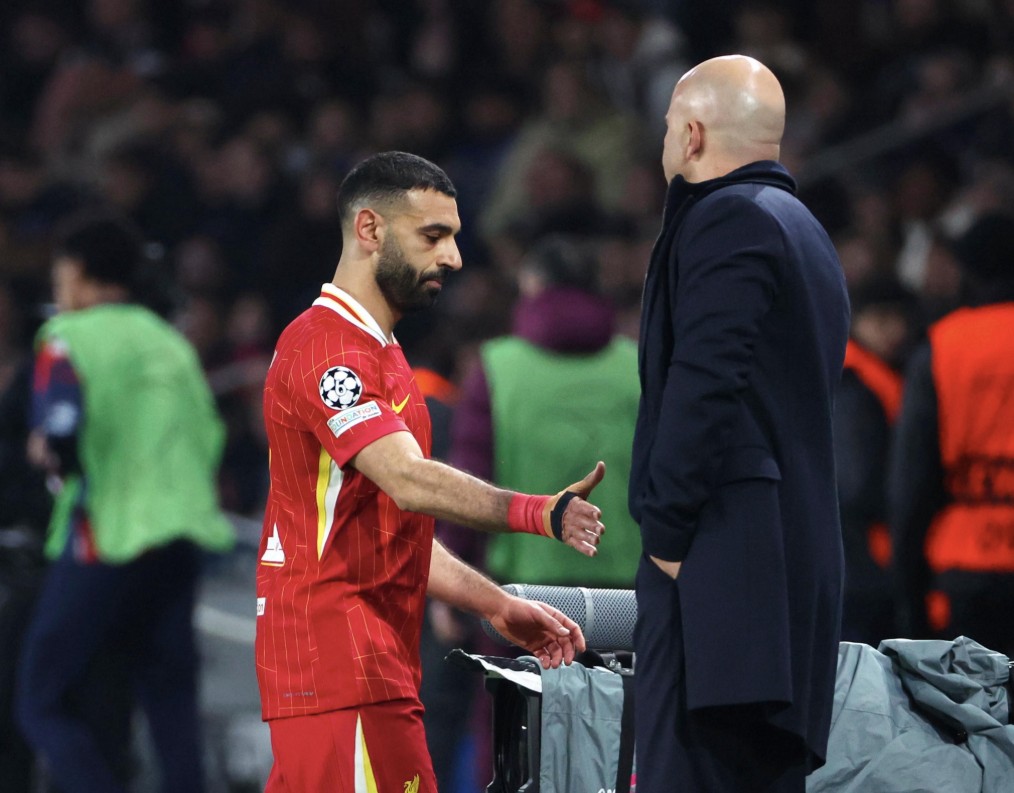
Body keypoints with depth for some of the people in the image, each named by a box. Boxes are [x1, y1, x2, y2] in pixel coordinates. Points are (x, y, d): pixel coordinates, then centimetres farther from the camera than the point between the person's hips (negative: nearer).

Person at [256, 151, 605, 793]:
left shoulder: (378, 353, 23)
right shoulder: (327, 345, -11)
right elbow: (409, 482, -26)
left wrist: (500, 607, 18)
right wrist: (541, 513, -36)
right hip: (342, 660, -10)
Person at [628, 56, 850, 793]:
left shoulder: (727, 221, -8)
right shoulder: (804, 230, 22)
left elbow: (706, 384, -18)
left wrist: (667, 529, -13)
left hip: (726, 548, -10)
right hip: (797, 557, 10)